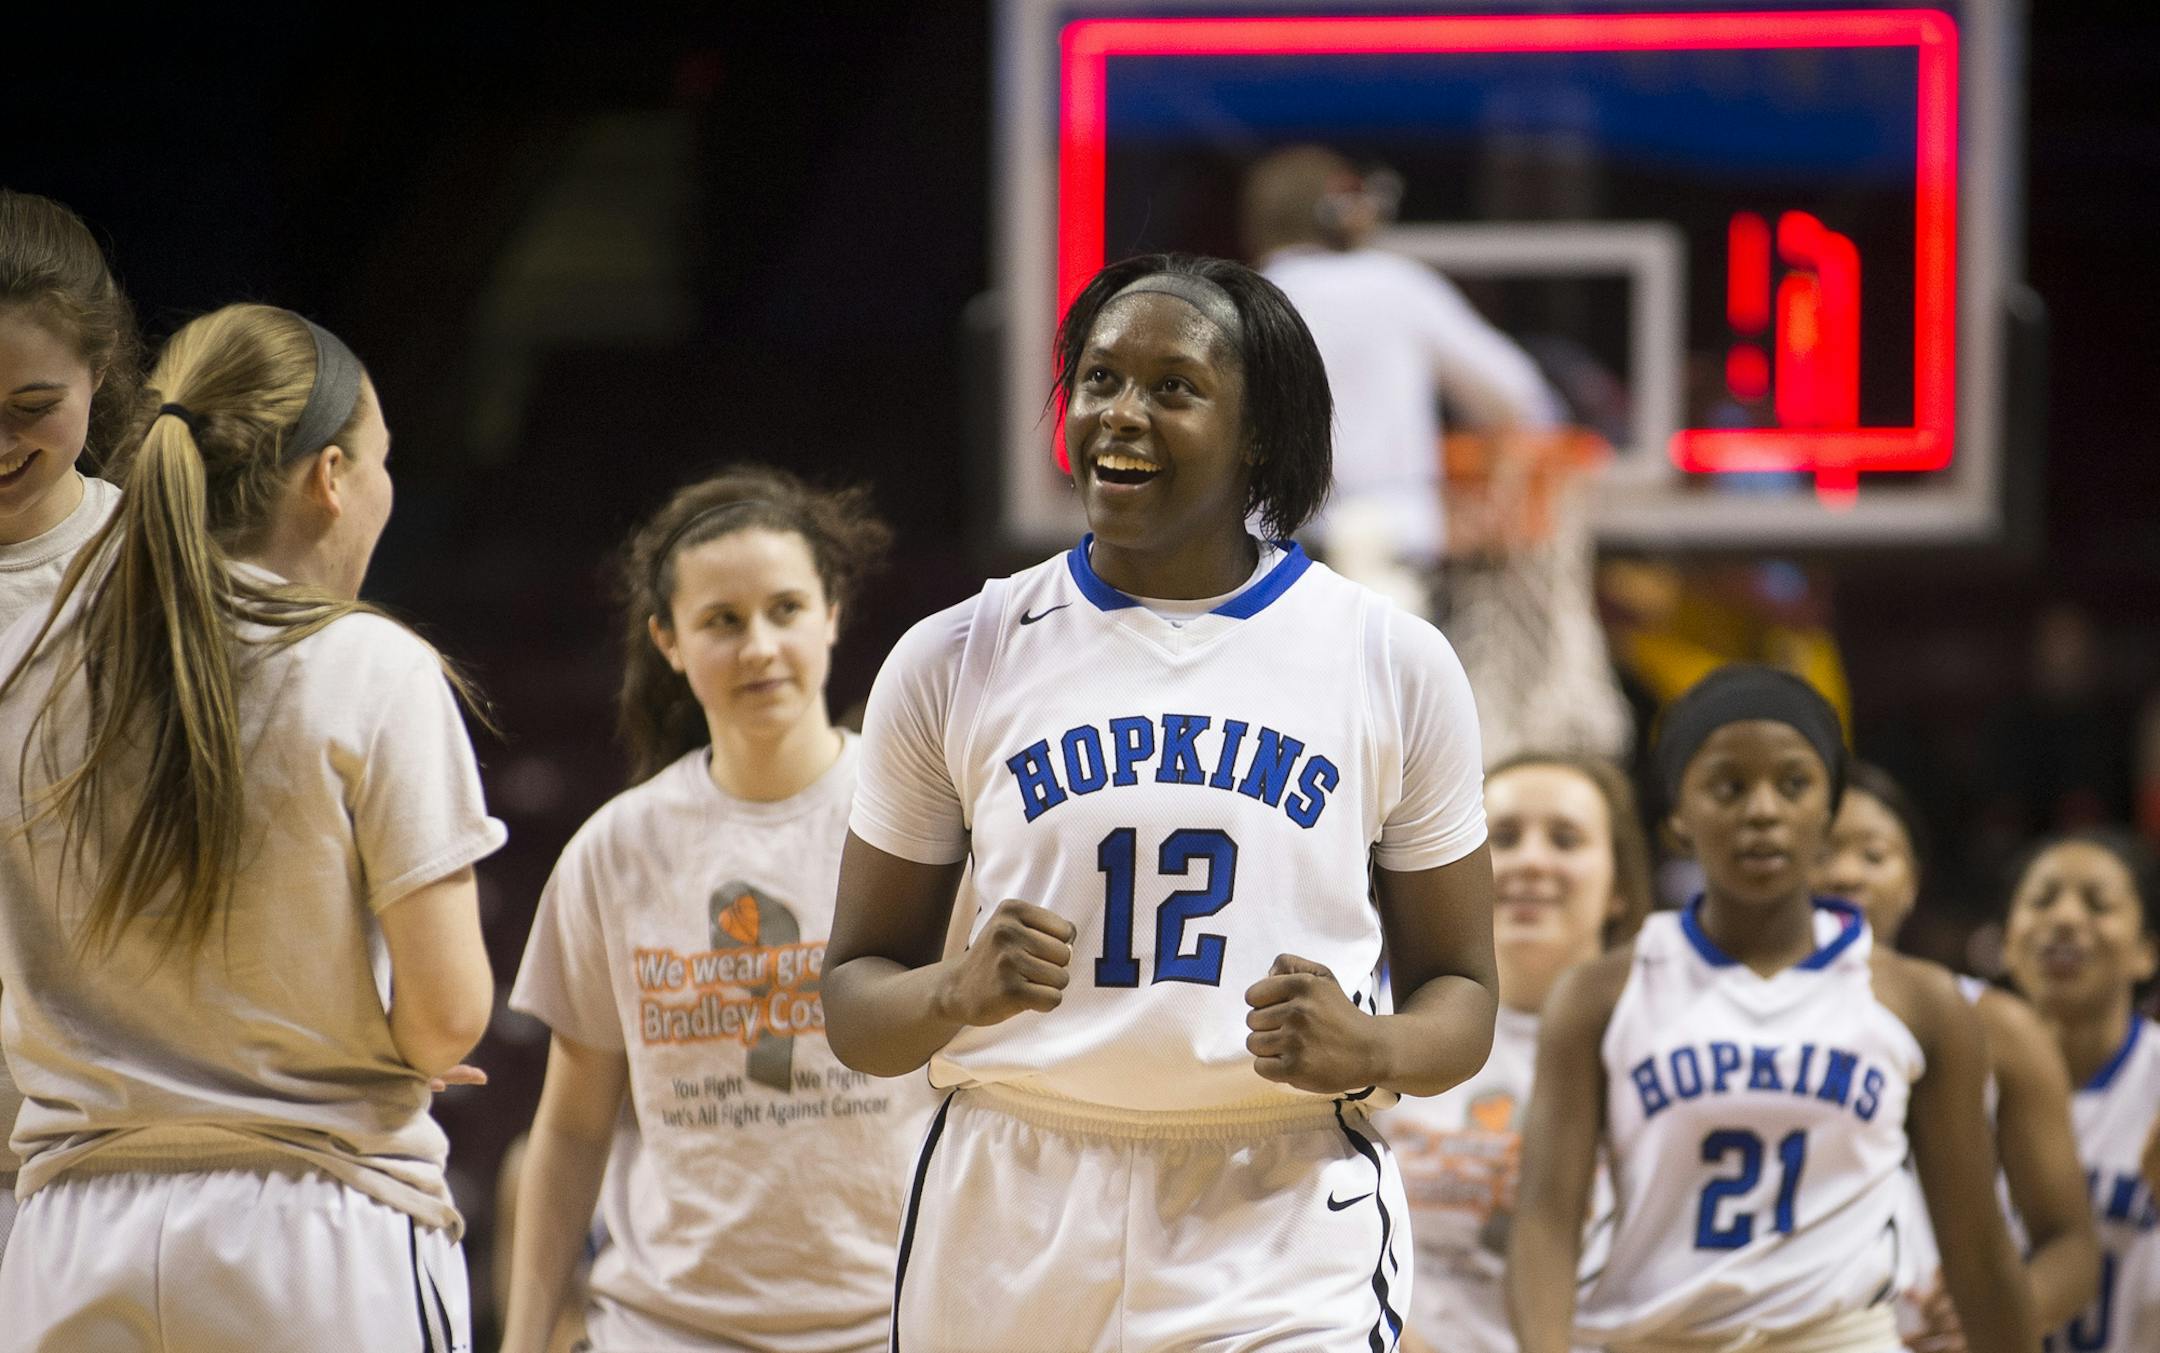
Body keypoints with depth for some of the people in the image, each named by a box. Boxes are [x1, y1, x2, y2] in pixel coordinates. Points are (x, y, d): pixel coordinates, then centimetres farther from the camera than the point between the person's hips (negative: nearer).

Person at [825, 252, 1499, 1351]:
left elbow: (1459, 994, 9)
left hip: (1282, 1232, -1)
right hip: (1010, 1235, 2)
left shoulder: (1394, 663, 4)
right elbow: (854, 1002, 8)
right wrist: (958, 993, -14)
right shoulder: (952, 662, 5)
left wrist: (1369, 1052, -13)